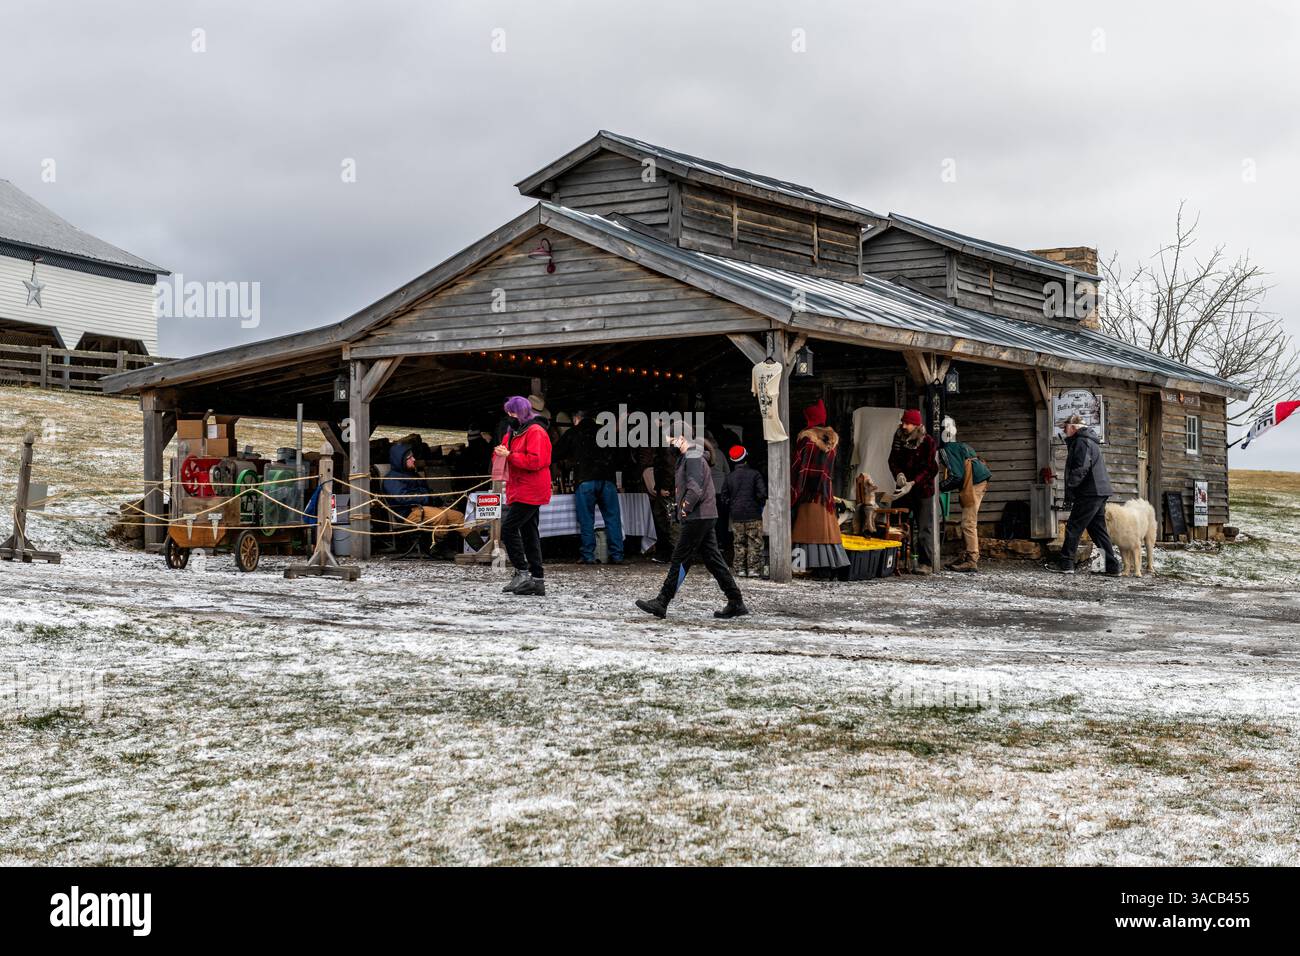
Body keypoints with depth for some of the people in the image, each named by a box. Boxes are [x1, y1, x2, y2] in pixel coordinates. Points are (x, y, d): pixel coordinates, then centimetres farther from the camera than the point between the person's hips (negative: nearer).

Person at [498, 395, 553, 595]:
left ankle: (522, 573, -11)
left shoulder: (535, 431, -11)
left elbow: (534, 461, -22)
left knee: (508, 528, -15)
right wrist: (501, 454, 3)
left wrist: (509, 455, -18)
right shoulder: (515, 432, 20)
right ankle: (537, 580, 11)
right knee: (529, 534, 9)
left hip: (529, 493, -10)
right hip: (521, 492, 10)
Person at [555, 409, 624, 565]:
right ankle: (617, 555, 2)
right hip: (607, 480, 2)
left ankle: (588, 556, 0)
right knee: (613, 518, 5)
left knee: (586, 521, 2)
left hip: (584, 481, -2)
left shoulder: (573, 433, 9)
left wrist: (570, 460, 32)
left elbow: (557, 454, 11)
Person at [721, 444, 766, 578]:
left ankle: (740, 569, 9)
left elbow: (724, 497, 5)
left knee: (739, 544, 10)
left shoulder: (730, 477, 4)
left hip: (736, 516, 3)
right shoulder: (755, 474, -6)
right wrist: (759, 505, 5)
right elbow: (762, 493, -12)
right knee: (754, 543, 2)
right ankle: (753, 568, -1)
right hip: (753, 515, -3)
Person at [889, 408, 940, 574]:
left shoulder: (927, 441, -11)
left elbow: (932, 468, -12)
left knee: (924, 527, -4)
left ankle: (925, 563, -2)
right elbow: (893, 460, 5)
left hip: (922, 488, -5)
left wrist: (914, 482, -22)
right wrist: (899, 474, -15)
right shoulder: (899, 438, 4)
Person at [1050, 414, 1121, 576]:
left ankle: (1066, 564, -3)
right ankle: (1114, 565, 9)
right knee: (1098, 529, 11)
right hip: (1099, 492, 10)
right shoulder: (1090, 441, 22)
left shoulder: (1081, 442, -10)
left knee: (1073, 528, -5)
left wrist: (1069, 491, -17)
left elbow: (1080, 469, -21)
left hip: (1088, 493, -10)